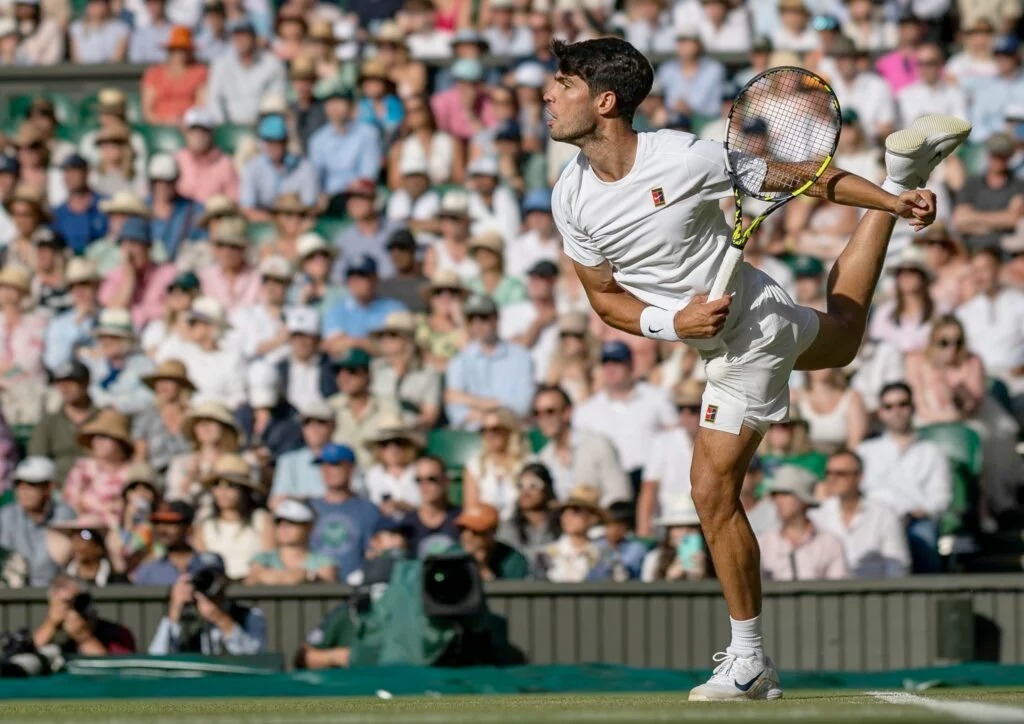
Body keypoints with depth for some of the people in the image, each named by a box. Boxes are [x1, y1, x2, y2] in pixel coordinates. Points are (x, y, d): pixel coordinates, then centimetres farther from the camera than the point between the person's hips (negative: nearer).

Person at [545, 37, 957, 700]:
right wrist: (671, 323, -19)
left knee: (714, 492, -10)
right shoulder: (572, 199, -11)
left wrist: (887, 201, -11)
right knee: (842, 339, 35)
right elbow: (604, 295, 0)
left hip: (749, 332, -7)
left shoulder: (684, 158, -27)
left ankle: (750, 663, 3)